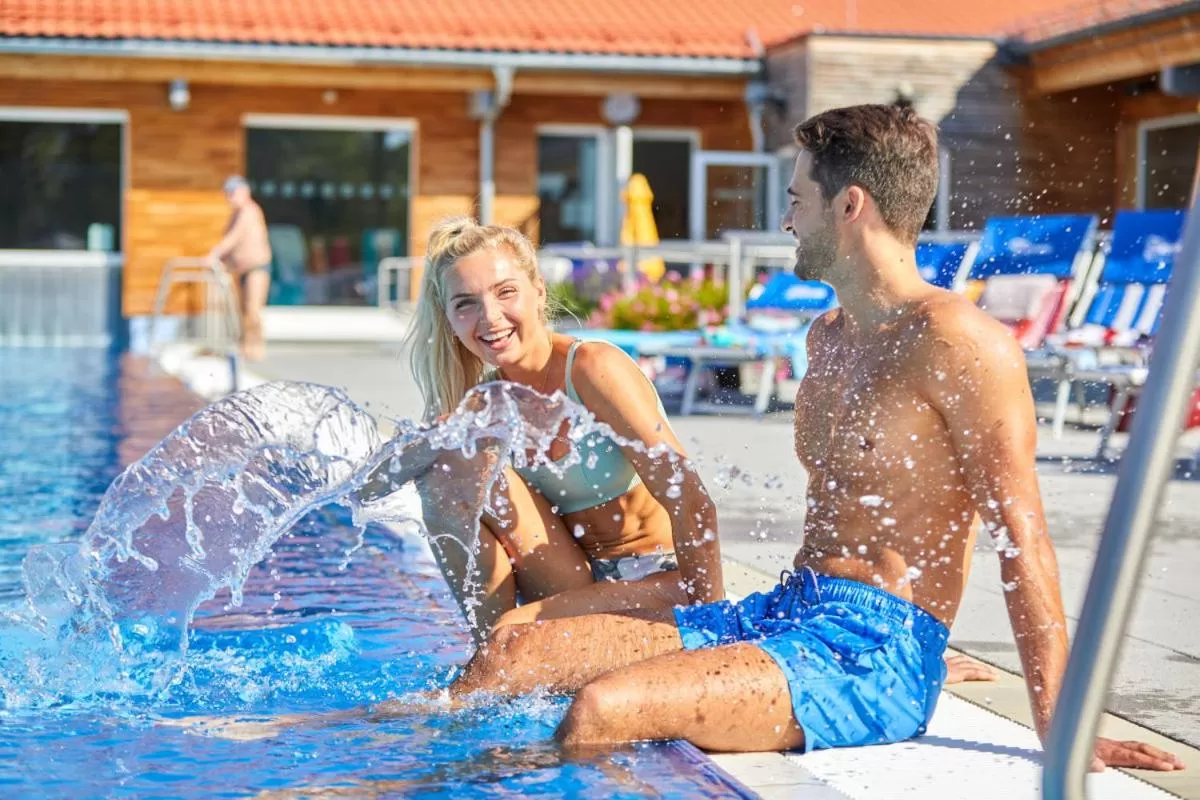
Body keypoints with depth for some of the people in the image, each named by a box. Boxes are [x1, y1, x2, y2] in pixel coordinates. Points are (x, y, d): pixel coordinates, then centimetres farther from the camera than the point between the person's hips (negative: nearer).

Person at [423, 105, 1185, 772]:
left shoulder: (957, 342, -13)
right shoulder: (828, 338, 17)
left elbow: (1022, 538, -16)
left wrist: (1059, 731, -19)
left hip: (878, 651, -9)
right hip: (784, 613, 9)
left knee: (601, 710, -28)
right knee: (511, 654, -2)